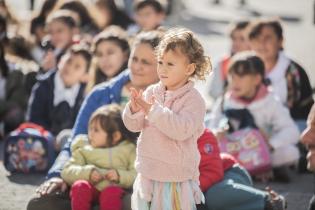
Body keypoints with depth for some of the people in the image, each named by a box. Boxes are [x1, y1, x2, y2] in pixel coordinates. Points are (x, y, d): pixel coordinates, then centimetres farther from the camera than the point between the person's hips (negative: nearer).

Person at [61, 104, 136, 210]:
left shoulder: (128, 149, 14)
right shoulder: (84, 149, 18)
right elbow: (67, 172, 6)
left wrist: (119, 175, -15)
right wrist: (87, 172, -11)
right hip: (91, 188, 2)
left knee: (111, 193, -37)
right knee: (80, 186, -32)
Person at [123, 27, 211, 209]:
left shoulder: (193, 99, -12)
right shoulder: (152, 92, 3)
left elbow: (182, 130, -26)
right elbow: (134, 126, 3)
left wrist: (153, 110, -30)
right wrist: (134, 110, -19)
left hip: (177, 179, -5)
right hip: (148, 174, 5)